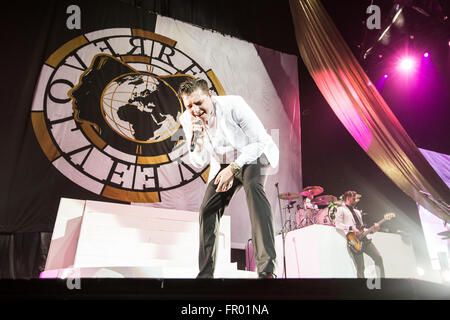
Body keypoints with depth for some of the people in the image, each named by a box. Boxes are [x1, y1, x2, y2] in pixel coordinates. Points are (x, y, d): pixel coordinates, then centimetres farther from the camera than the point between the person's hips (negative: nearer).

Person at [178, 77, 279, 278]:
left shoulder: (233, 105, -25)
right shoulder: (187, 120, -12)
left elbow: (261, 141, -23)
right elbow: (198, 163, -10)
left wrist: (234, 168, -32)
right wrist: (196, 138, -30)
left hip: (252, 155, -5)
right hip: (223, 164, 5)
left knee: (253, 186, -36)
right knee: (207, 210, -4)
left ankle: (266, 269, -38)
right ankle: (205, 273, 12)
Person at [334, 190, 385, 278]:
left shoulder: (357, 211, 27)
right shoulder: (341, 209, 4)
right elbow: (337, 224, -11)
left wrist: (372, 230, 8)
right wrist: (351, 228, -22)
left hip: (364, 239, 7)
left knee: (378, 258, -3)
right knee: (360, 268, -5)